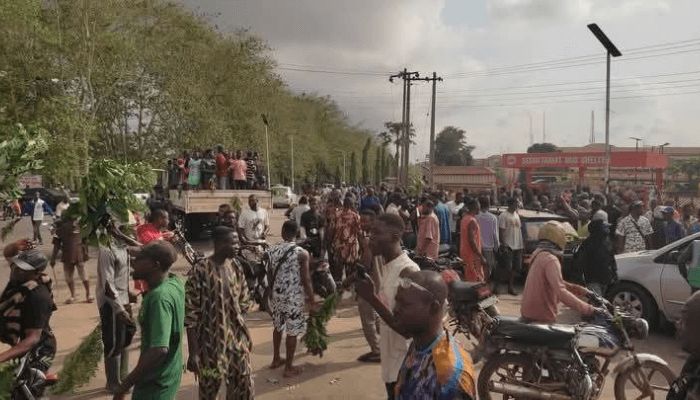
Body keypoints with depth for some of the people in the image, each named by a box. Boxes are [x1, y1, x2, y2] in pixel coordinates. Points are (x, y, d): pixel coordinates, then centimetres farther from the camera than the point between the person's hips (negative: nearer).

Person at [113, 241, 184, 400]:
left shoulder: (160, 297, -29)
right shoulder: (175, 282, -5)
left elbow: (160, 350, -36)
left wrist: (126, 384, -29)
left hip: (155, 383, -9)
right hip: (167, 375, 9)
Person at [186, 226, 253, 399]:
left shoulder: (236, 266, 0)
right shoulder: (200, 271, -18)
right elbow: (190, 315, -17)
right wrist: (193, 353, -16)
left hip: (237, 338, 5)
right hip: (210, 341, -5)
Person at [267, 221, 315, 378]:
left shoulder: (272, 251, -2)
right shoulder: (302, 253, -15)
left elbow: (269, 276, 6)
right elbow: (306, 280, -14)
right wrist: (311, 299, -3)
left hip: (277, 295, 5)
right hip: (294, 297, -5)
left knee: (278, 327, 22)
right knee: (292, 332, 6)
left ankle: (276, 359, 36)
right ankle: (289, 368, 14)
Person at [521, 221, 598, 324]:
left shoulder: (539, 254, 9)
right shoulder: (550, 260, -21)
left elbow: (558, 282, 15)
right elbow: (561, 291, -31)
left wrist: (584, 291, 10)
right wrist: (589, 309, -31)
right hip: (541, 317, -9)